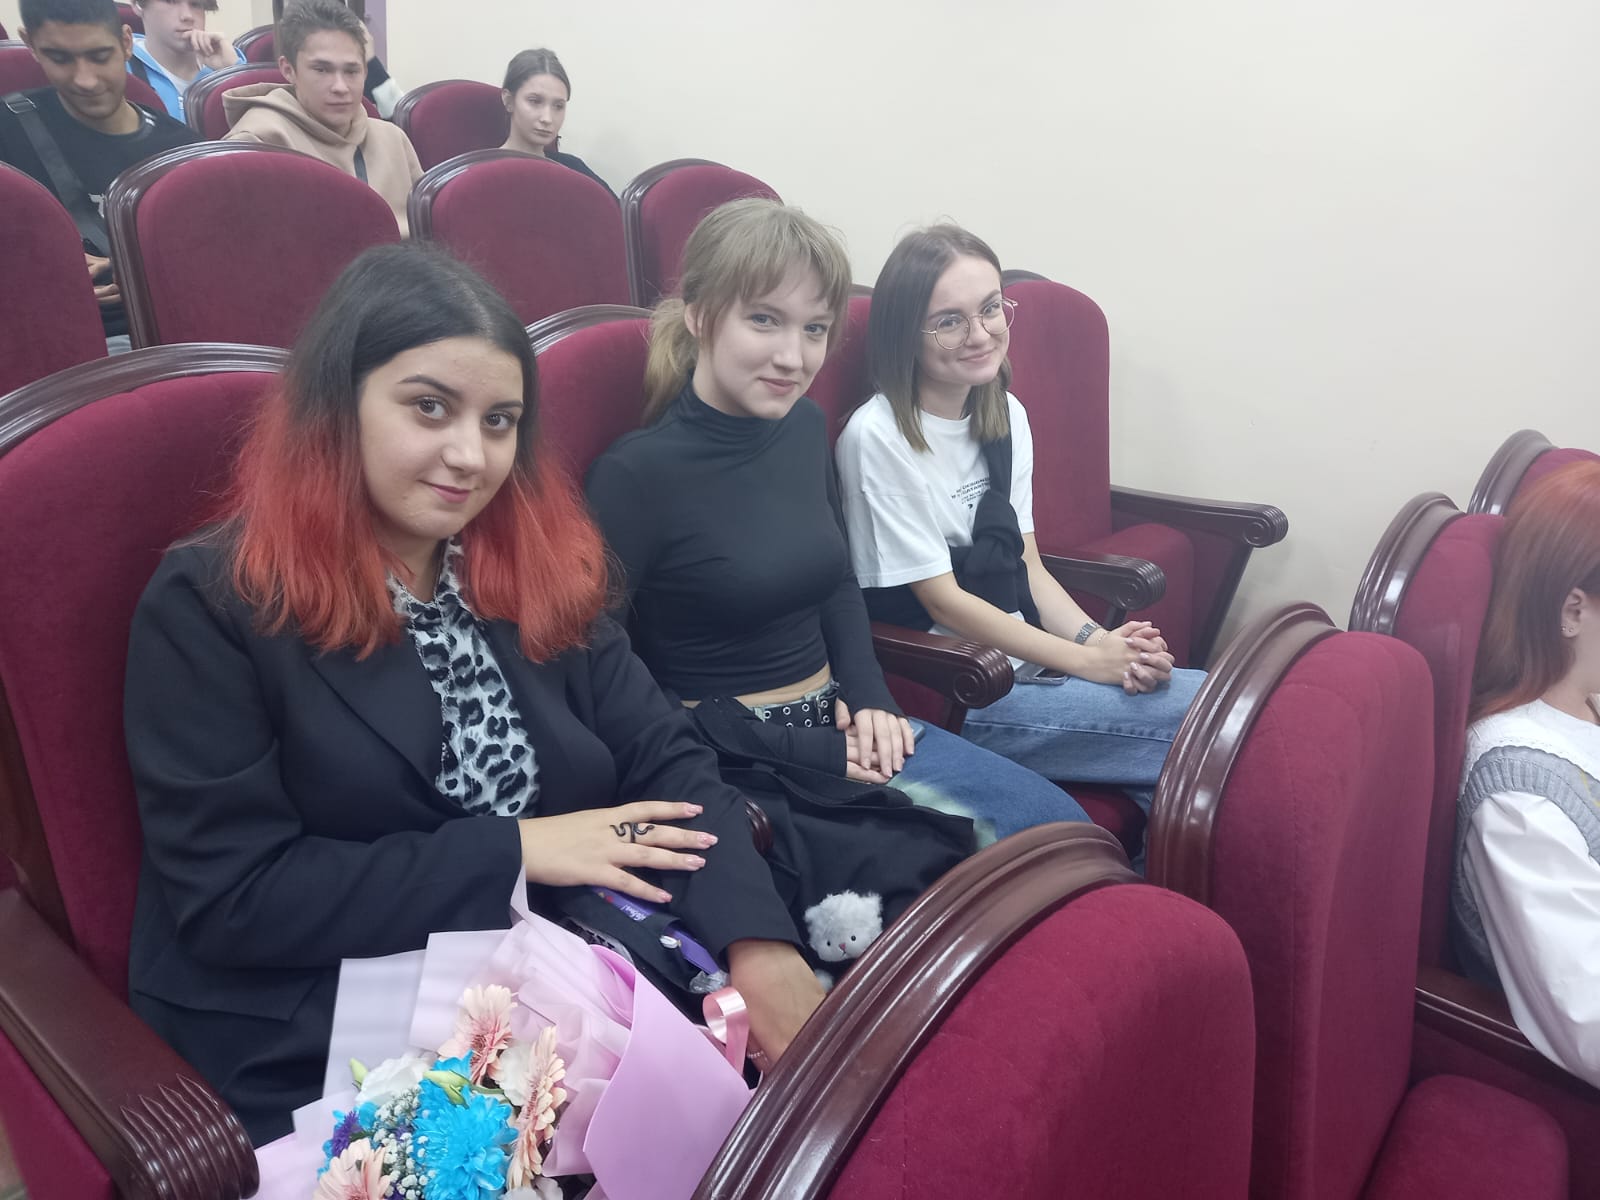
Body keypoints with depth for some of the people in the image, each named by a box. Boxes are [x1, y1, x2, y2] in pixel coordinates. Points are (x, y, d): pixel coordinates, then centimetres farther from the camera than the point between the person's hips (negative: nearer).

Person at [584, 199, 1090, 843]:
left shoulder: (804, 426, 2)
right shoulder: (635, 474, -18)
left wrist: (870, 696, 0)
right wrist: (804, 754, -17)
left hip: (837, 726, 7)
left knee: (1058, 822, -1)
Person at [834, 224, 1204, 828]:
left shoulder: (1008, 416, 10)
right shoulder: (877, 438, -14)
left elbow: (1027, 565, 10)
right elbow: (942, 599, -13)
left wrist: (1101, 640, -9)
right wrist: (1087, 659, -14)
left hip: (1031, 666, 7)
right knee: (1200, 717, -18)